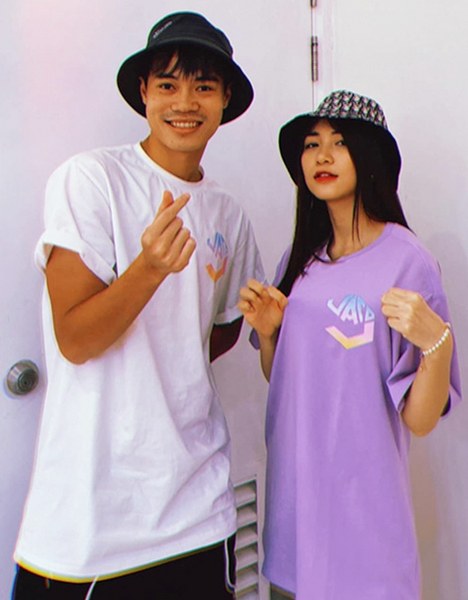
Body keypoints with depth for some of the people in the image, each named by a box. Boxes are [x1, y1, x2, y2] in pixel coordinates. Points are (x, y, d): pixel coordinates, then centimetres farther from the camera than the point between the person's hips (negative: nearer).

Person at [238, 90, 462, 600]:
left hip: (361, 499, -5)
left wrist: (438, 342, -30)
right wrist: (266, 331, -3)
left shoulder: (406, 261, -15)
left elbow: (420, 419, -14)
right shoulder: (300, 258, 4)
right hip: (292, 490, 6)